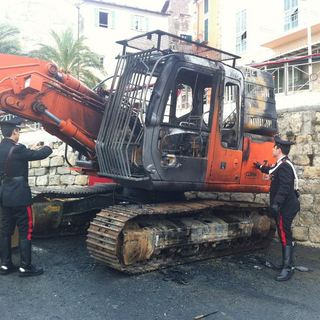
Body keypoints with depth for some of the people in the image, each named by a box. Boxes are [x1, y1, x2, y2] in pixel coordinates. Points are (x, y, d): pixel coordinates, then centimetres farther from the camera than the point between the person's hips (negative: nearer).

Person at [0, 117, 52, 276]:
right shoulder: (16, 149, -18)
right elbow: (41, 155, -13)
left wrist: (31, 149, 23)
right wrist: (48, 148, 7)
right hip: (19, 194, -9)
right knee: (25, 230, 0)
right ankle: (25, 266, 6)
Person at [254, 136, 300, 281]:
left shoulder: (285, 165, -18)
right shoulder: (281, 164, 15)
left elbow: (285, 186, -29)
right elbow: (272, 170, 39)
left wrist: (276, 203, -36)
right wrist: (260, 166, 54)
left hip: (285, 207, -11)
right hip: (284, 207, 11)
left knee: (285, 236, -10)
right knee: (284, 235, 15)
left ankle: (288, 268, -8)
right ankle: (287, 264, 25)